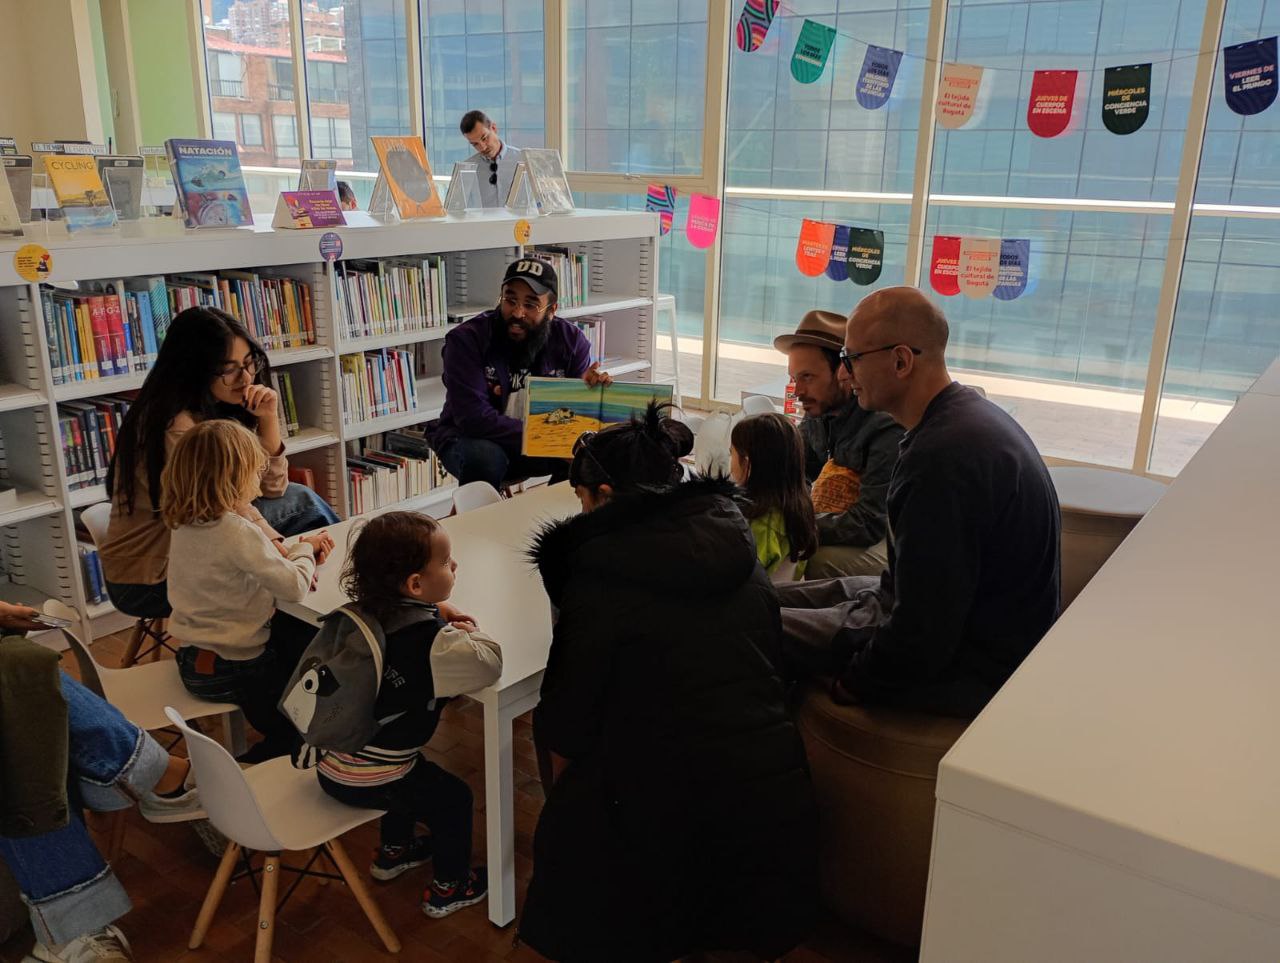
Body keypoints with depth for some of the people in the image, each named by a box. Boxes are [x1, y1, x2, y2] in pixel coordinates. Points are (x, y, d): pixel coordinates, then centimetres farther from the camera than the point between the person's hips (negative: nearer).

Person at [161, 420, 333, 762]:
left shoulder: (184, 523, -1)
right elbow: (296, 587, -23)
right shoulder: (237, 532, -27)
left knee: (302, 634, 20)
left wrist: (290, 550, -4)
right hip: (230, 672, -8)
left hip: (192, 662, 8)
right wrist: (305, 549, -5)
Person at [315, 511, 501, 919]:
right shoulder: (427, 639, -26)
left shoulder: (366, 612, -1)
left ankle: (394, 851, 51)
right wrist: (470, 632, -9)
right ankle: (448, 888, 29)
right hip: (370, 784, -8)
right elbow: (489, 662, -31)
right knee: (453, 799, 15)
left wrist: (447, 628, 3)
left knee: (415, 774, 34)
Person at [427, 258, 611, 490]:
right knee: (484, 458, -36)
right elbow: (474, 417, -26)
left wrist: (591, 390, -28)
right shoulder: (466, 339, -17)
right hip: (475, 439, -3)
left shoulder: (571, 340, -6)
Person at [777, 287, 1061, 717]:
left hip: (968, 670, -10)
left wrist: (854, 682, -12)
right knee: (771, 598, 12)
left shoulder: (943, 457, -30)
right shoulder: (968, 412, 4)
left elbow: (922, 634, -27)